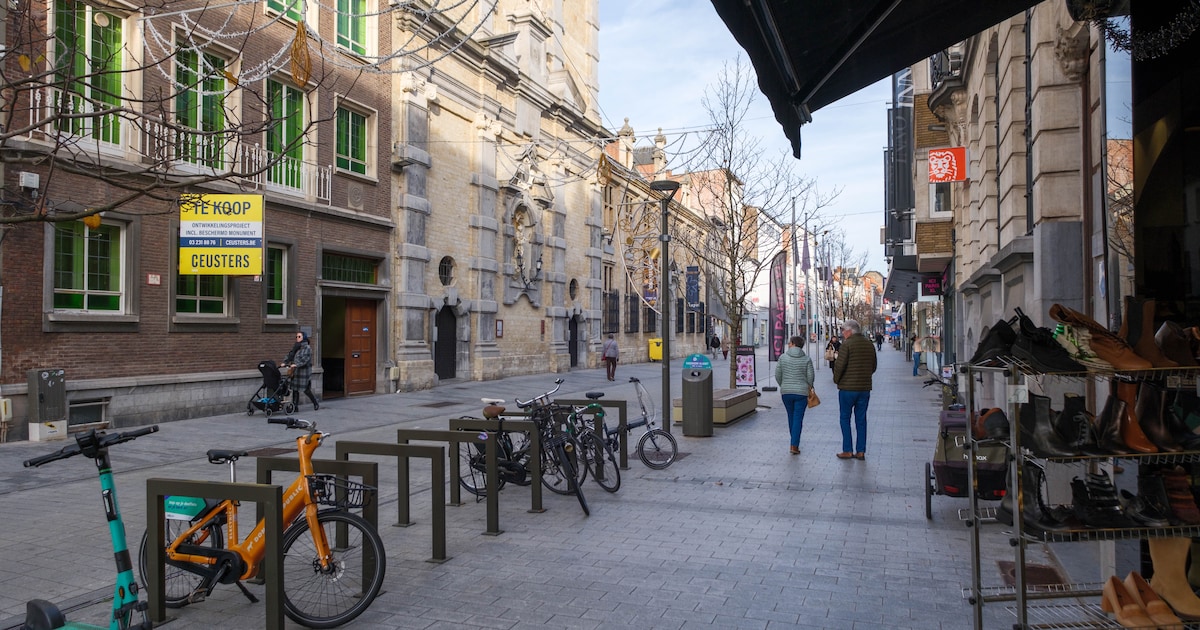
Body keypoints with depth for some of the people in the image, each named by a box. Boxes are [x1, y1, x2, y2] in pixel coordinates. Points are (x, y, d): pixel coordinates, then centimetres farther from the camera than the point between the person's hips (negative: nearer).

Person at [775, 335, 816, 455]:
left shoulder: (782, 357, -4)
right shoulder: (807, 359, -5)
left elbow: (777, 375, -2)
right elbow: (811, 376, -5)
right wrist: (809, 387, 16)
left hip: (786, 392, 2)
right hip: (802, 392, -2)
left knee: (791, 417, 17)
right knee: (798, 418, 0)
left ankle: (794, 442, 28)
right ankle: (794, 445, -6)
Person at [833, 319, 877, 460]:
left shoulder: (847, 344, -13)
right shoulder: (869, 344, 8)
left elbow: (839, 365, -15)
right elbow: (874, 365, 15)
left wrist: (836, 379, 1)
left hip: (847, 387, -6)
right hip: (865, 388, 6)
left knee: (845, 418, 5)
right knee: (861, 419, 10)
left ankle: (847, 451, 4)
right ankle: (861, 451, 11)